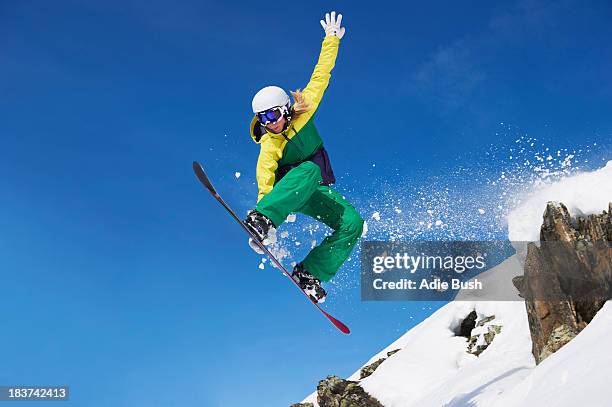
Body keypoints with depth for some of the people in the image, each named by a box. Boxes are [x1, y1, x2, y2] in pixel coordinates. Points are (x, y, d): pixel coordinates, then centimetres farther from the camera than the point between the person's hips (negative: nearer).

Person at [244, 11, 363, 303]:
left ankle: (309, 274, -15)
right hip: (287, 192, -5)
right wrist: (266, 208, -42)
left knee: (352, 223, -19)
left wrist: (332, 39, 2)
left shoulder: (303, 110, -6)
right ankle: (263, 220, -51)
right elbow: (265, 182, -27)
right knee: (308, 169, -39)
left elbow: (320, 77, 0)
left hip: (318, 193, 5)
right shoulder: (269, 147, -17)